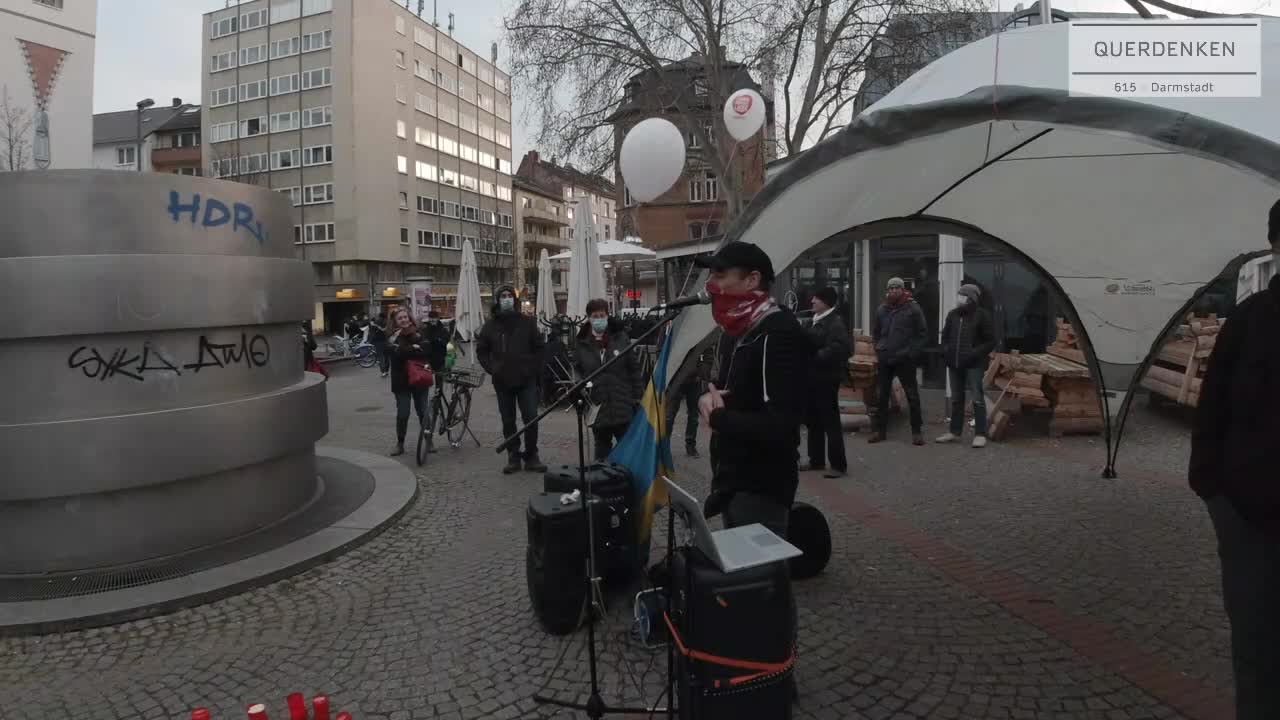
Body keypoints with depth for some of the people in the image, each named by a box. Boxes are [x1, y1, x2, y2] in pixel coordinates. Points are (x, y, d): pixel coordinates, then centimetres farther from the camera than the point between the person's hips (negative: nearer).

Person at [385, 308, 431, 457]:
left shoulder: (419, 335, 3)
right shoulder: (393, 337, 1)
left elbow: (426, 350, -14)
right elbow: (397, 351, -19)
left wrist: (405, 350, -16)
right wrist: (414, 348, -14)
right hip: (401, 382, -1)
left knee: (423, 412, 4)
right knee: (402, 414, -2)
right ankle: (400, 444, 14)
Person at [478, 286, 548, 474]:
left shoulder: (527, 322, 1)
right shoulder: (490, 325, 3)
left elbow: (539, 347, 6)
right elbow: (481, 350, 11)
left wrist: (534, 369, -2)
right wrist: (491, 369, 1)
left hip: (526, 380, -1)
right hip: (502, 382, 1)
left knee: (531, 418, -4)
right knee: (508, 421, 7)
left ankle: (531, 457, 9)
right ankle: (513, 457, 17)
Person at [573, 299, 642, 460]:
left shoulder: (621, 338, 1)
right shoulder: (581, 344, 1)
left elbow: (634, 368, 3)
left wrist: (637, 395, 1)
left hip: (623, 405, -1)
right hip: (597, 406, 1)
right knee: (602, 447, 13)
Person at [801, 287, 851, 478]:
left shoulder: (835, 323, -15)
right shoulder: (816, 321, 15)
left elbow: (837, 350, -29)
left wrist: (813, 358, -27)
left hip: (827, 378, -10)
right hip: (813, 377, 10)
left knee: (830, 422, -5)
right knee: (812, 420, 16)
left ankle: (839, 465, 3)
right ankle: (816, 460, 27)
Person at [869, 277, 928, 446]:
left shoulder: (913, 309, -3)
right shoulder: (881, 310, 8)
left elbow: (923, 334, -3)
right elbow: (875, 333, 19)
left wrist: (913, 353, -10)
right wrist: (879, 350, 7)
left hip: (905, 360, -4)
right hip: (884, 360, 4)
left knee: (912, 396, 2)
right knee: (881, 396, 7)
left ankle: (917, 431, 10)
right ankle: (880, 430, 16)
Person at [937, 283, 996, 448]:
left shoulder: (982, 315, -5)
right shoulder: (952, 315, 11)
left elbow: (991, 341, -5)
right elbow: (945, 336, 22)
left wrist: (976, 353, -15)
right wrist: (946, 352, 5)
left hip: (974, 364, -6)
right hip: (954, 364, 6)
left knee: (978, 399, -5)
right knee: (956, 399, 12)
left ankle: (980, 434, -1)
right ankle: (955, 432, 20)